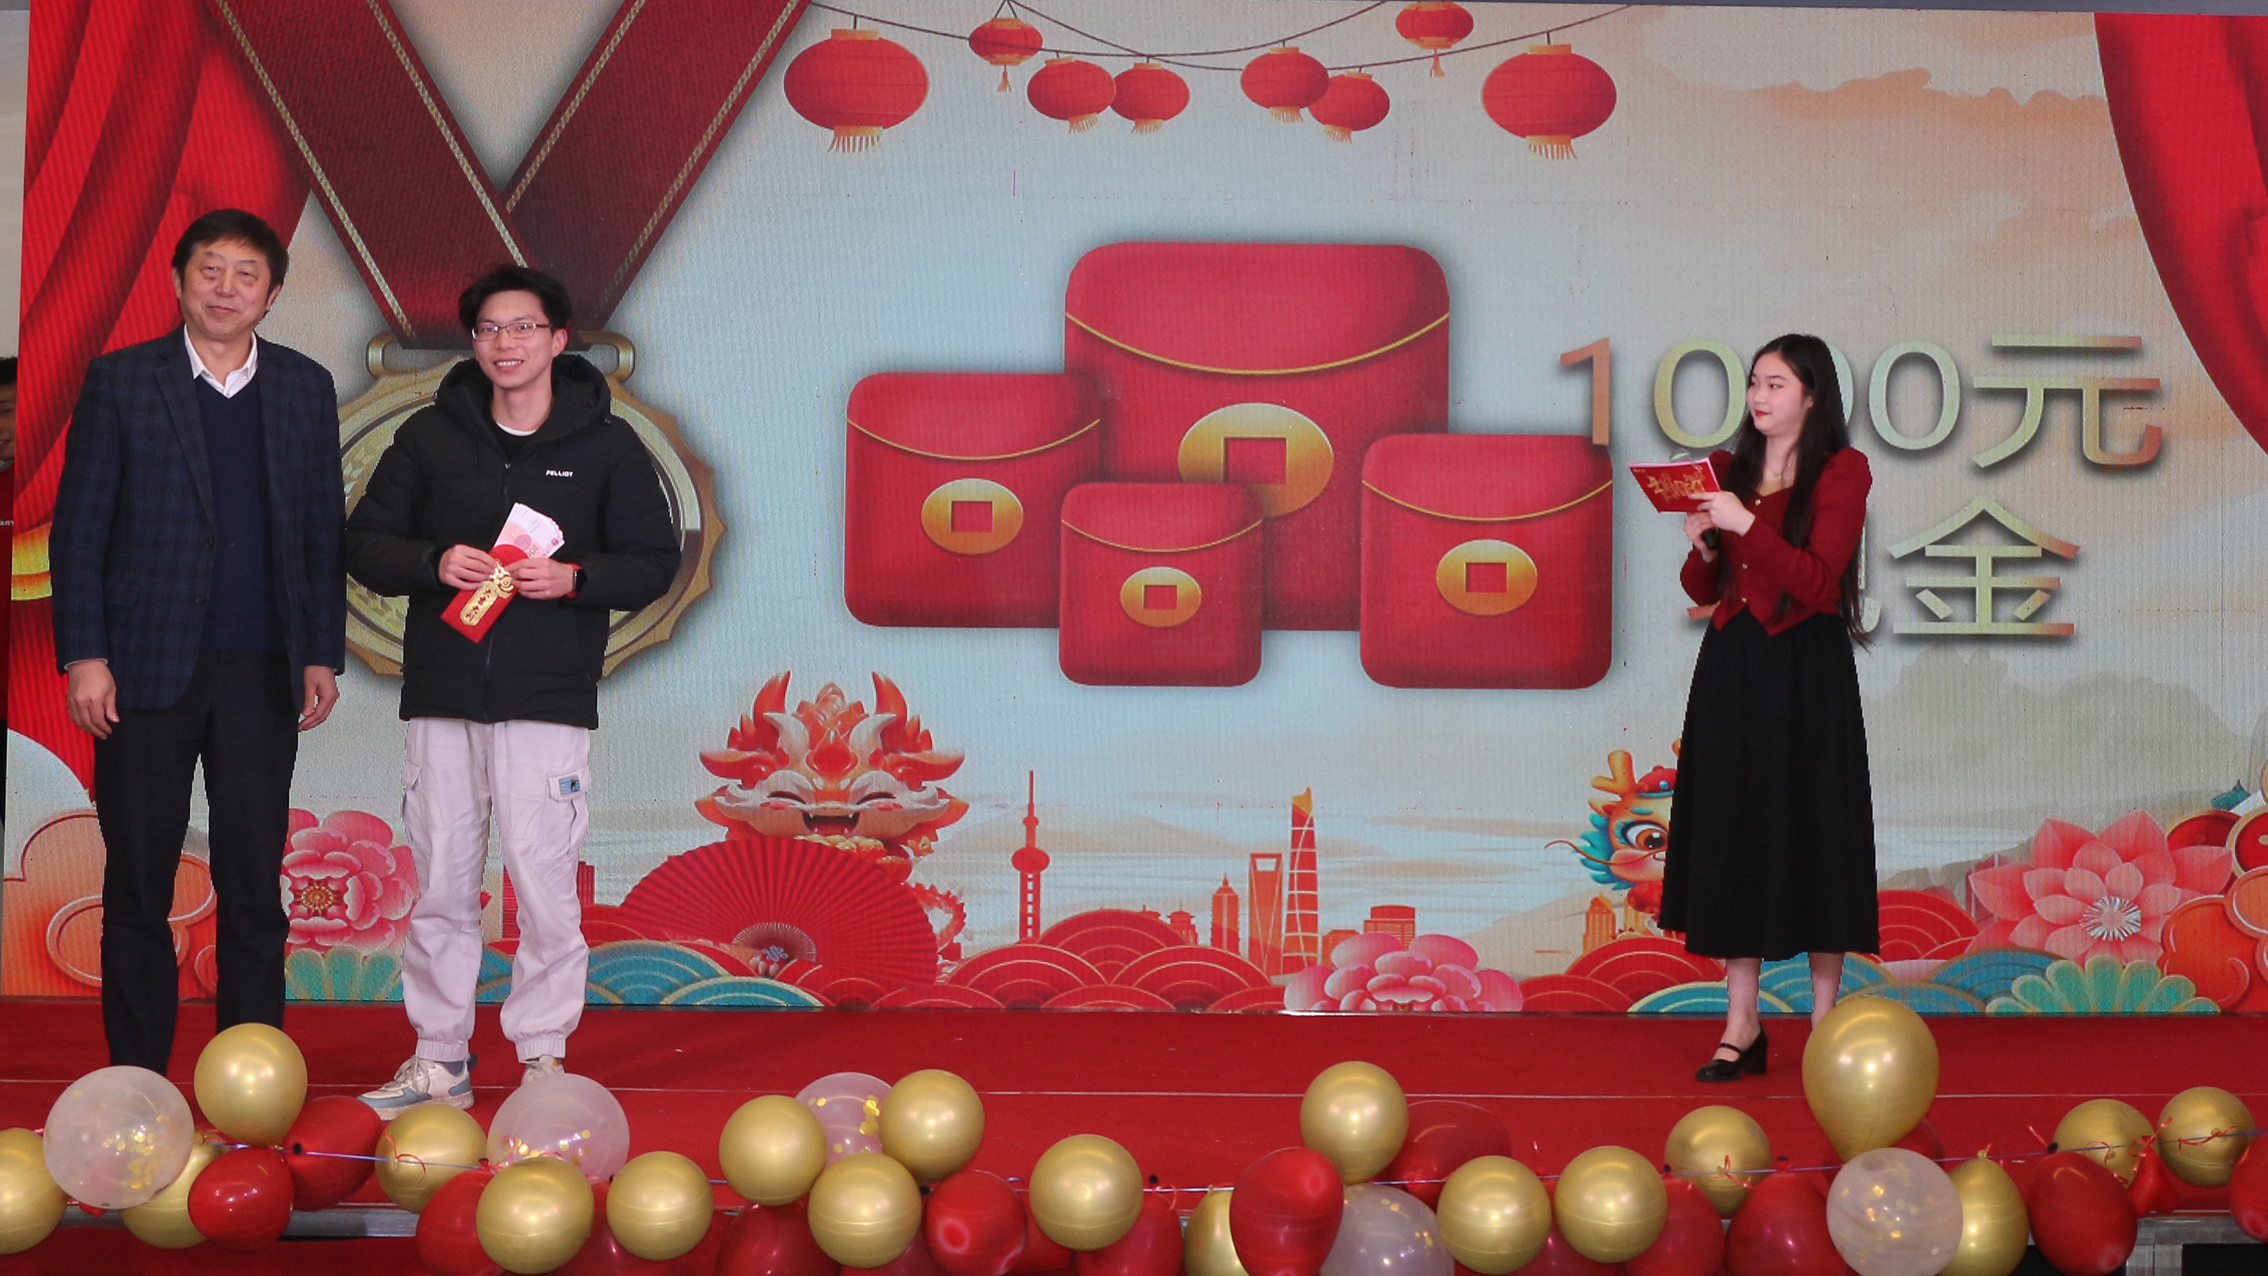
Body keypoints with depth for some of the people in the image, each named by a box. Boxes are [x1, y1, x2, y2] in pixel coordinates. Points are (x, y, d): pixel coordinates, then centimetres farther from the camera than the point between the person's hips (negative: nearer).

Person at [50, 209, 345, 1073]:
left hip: (263, 673, 2)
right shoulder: (120, 381, 2)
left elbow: (324, 531, 12)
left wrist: (323, 654, 6)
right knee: (138, 880, 3)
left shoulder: (306, 389, 10)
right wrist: (83, 656, -7)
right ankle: (136, 1082, 11)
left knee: (253, 880, 4)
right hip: (146, 667, -2)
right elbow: (78, 529, 0)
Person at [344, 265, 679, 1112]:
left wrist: (575, 578, -13)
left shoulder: (605, 445, 4)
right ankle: (440, 1060, 15)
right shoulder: (429, 437, 9)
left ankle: (544, 1057, 7)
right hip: (443, 694, 2)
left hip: (549, 698, -2)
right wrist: (434, 563, -9)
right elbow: (364, 542, 10)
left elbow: (655, 560, 5)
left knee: (545, 883, -4)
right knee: (441, 884, 6)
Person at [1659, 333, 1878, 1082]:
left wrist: (1746, 525, -21)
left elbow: (1817, 580, -14)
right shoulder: (1728, 471, 11)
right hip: (1732, 668, 5)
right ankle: (1742, 1028, 8)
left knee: (1812, 831, -2)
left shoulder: (1842, 471, -4)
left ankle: (1825, 1021, 8)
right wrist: (1703, 545, -6)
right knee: (1731, 836, 4)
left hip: (1807, 670, -5)